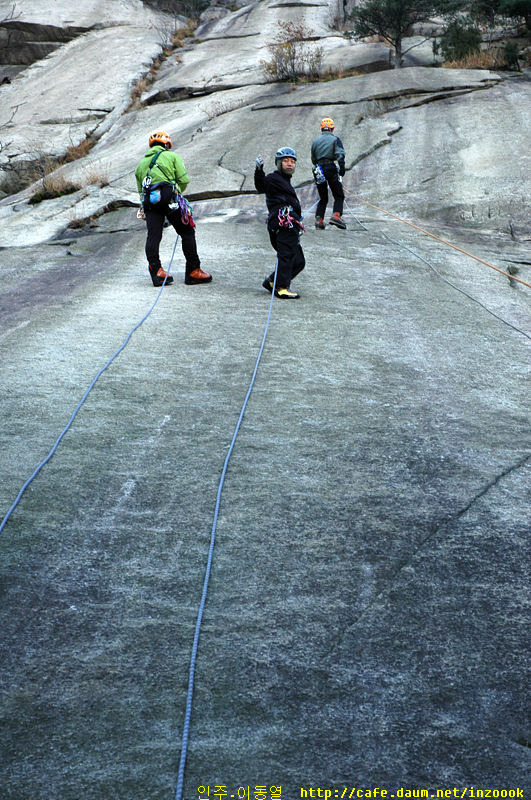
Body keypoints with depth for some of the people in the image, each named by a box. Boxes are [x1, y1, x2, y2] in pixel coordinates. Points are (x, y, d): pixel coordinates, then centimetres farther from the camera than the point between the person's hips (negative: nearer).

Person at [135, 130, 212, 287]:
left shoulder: (141, 163, 26)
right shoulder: (172, 156, 13)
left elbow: (140, 190, 20)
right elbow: (184, 180, 4)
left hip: (148, 201, 4)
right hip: (168, 197, -4)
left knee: (153, 236, 1)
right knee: (187, 233, 4)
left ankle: (156, 271, -10)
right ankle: (193, 271, 3)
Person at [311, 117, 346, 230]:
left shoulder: (315, 141, 16)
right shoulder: (335, 139, 3)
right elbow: (340, 154, -11)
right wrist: (342, 167, -15)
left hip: (318, 169, 4)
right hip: (331, 168, -4)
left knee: (323, 198, 13)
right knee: (339, 196, 4)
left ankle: (319, 219, -2)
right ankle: (336, 215, -17)